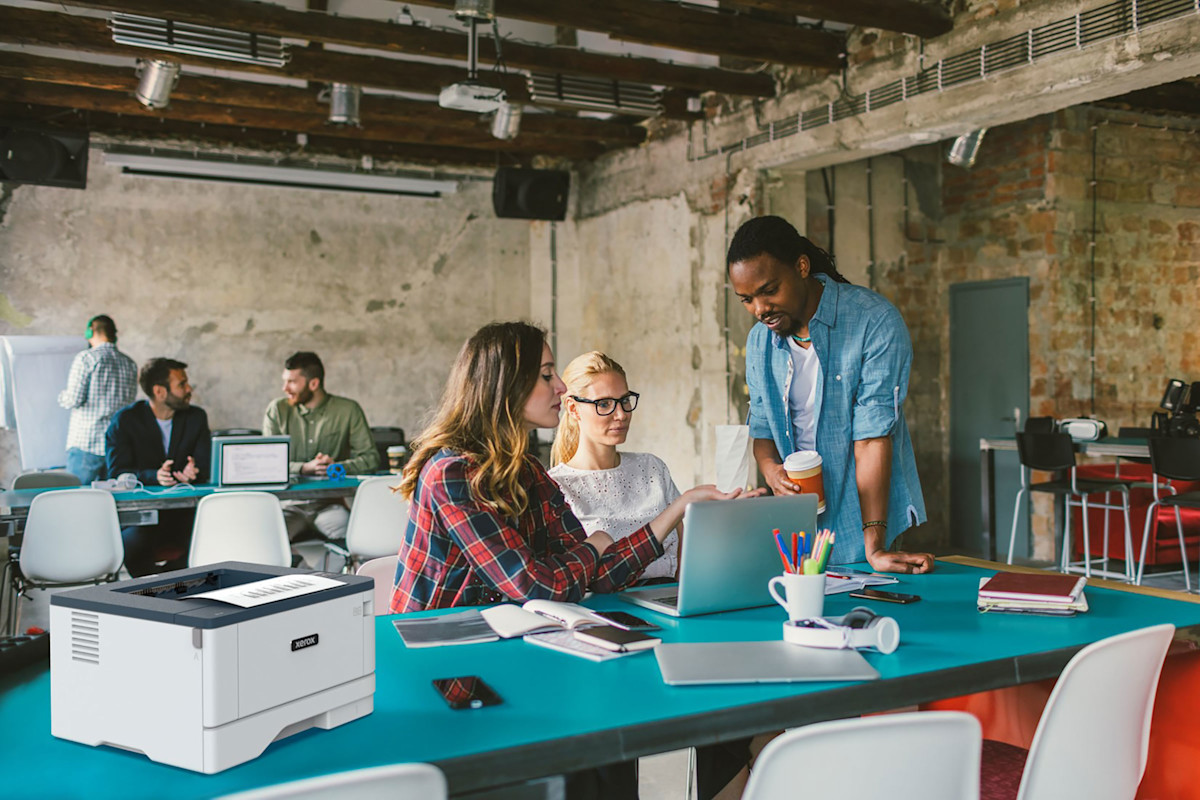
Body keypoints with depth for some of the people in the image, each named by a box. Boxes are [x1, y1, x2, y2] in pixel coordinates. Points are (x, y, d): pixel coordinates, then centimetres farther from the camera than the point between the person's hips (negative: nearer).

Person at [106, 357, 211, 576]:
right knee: (133, 542, -35)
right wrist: (154, 476, -29)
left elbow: (205, 466, 3)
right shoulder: (125, 420, -2)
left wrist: (193, 473, -23)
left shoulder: (196, 417, 8)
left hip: (182, 513, 3)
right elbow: (118, 472, -9)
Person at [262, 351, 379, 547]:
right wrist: (305, 468, -17)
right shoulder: (277, 410, 5)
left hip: (329, 504, -1)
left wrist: (337, 466, -17)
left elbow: (371, 458, -1)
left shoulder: (348, 410, 2)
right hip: (290, 505, 1)